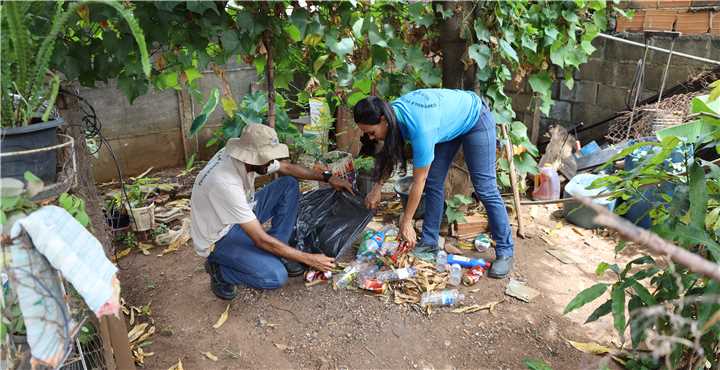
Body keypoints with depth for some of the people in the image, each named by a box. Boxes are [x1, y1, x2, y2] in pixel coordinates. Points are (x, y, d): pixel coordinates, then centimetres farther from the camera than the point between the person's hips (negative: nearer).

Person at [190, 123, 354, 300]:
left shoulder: (247, 155, -15)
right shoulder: (225, 183, -38)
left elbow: (287, 168, 5)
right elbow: (262, 240, -34)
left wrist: (327, 177, -2)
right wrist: (309, 259, -27)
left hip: (240, 217, 8)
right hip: (218, 238, -8)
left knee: (289, 184, -3)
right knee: (276, 276, -25)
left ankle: (276, 254, 0)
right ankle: (219, 269, 1)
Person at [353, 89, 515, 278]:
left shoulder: (420, 128, -40)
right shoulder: (392, 112, -19)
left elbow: (418, 181, -30)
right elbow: (389, 155, 0)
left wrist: (406, 222, -22)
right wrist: (376, 188, -4)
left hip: (474, 118, -7)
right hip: (449, 120, 8)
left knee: (485, 189, -8)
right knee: (433, 182, 3)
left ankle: (505, 252, 2)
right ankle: (429, 241, 14)